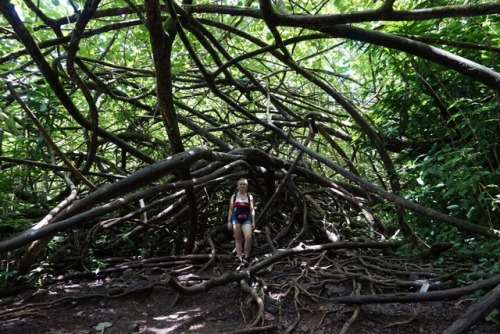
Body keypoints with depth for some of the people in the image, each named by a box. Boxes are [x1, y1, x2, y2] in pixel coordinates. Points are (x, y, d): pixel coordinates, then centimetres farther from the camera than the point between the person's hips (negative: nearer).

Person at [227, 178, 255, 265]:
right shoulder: (234, 197, 11)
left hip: (246, 219, 0)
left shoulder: (250, 197, 10)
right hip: (236, 219, 1)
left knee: (248, 237, -16)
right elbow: (231, 209, 9)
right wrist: (229, 221, 2)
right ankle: (240, 258, 7)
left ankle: (246, 257, -1)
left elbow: (252, 210, 5)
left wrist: (253, 221, -2)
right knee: (238, 239, 3)